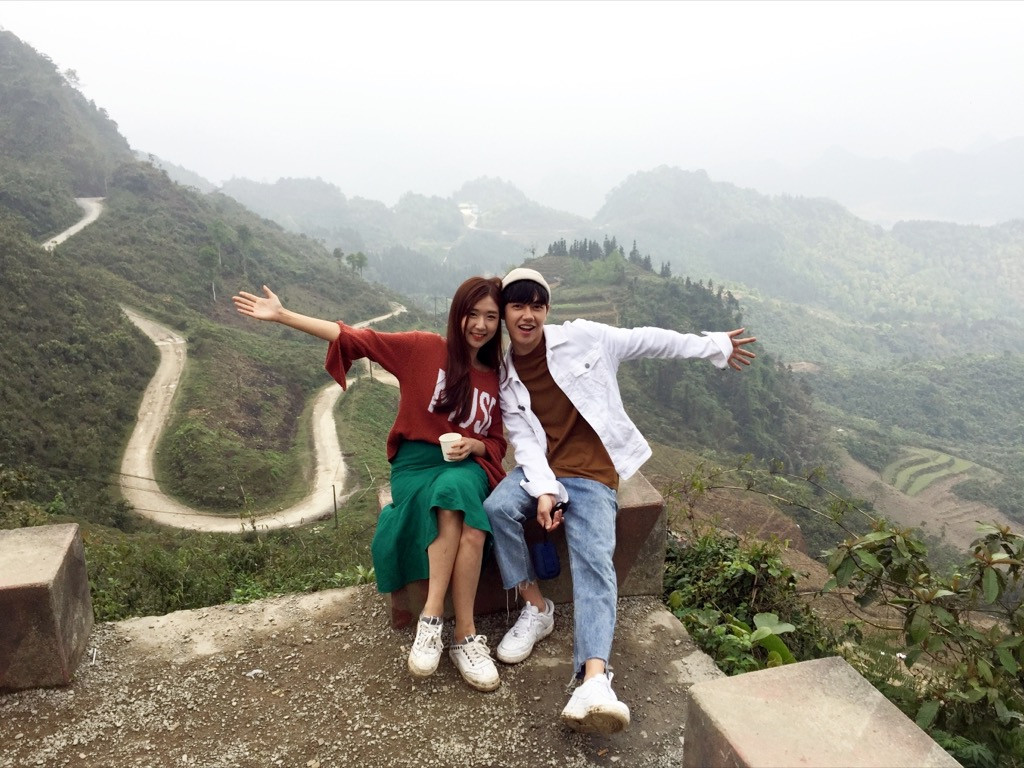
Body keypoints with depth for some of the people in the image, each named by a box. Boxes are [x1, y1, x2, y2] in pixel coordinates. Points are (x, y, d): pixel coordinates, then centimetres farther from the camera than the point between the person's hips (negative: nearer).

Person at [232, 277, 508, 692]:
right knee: (467, 523, -34)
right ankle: (466, 635, -27)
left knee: (456, 489, -36)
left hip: (469, 467, 2)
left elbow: (497, 444, 14)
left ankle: (432, 619, -31)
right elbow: (353, 338, -2)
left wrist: (474, 446, -10)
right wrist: (282, 315, -7)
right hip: (417, 465, -2)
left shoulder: (497, 378, 9)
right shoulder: (423, 348, 2)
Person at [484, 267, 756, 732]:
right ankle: (536, 610, -9)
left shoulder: (583, 338, 0)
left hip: (592, 476, -2)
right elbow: (524, 441, -3)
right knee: (497, 508, -29)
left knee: (594, 562, -25)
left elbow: (648, 341, 9)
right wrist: (543, 491, -20)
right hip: (539, 470, 2)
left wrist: (716, 346, 14)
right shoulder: (503, 375, 5)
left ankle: (594, 682, -41)